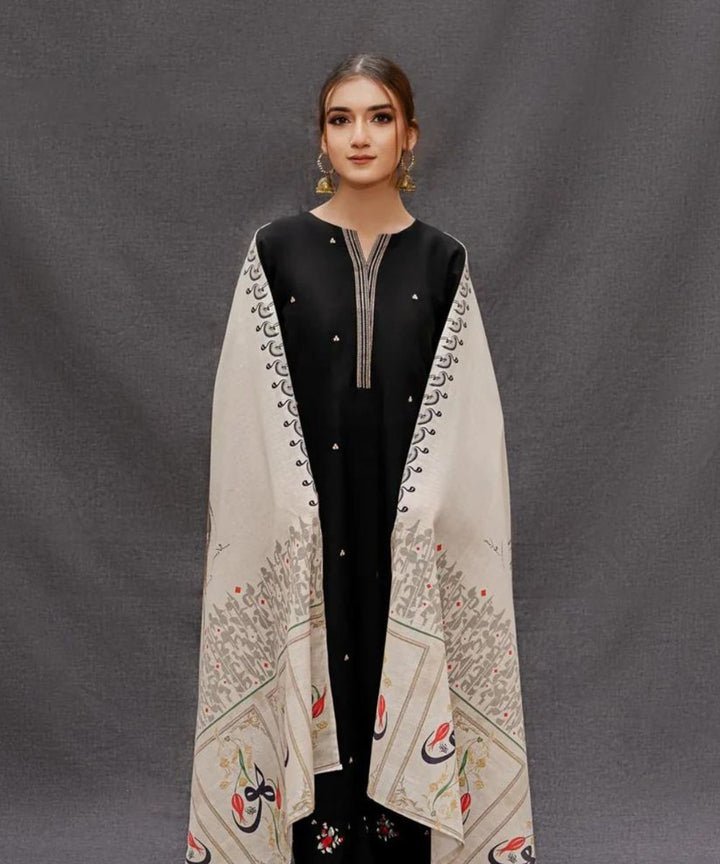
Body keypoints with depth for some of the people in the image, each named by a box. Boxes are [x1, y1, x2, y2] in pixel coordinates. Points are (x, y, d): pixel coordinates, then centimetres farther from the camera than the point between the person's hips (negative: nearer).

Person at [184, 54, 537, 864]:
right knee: (312, 700, 1)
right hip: (304, 531, -1)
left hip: (411, 531, 1)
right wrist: (292, 505, -9)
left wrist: (428, 508, -10)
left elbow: (466, 406, 2)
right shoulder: (277, 249, 2)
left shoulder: (442, 259, 4)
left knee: (406, 702, 5)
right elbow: (248, 399, 0)